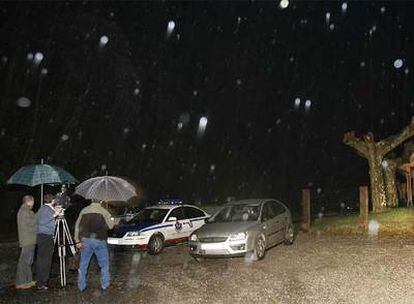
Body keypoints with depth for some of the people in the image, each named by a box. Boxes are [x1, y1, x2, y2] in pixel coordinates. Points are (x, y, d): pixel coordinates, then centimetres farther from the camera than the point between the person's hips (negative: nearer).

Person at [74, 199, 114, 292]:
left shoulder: (84, 210, 8)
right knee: (104, 264, 12)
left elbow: (77, 226, 8)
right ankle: (105, 285, 12)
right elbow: (110, 226, -1)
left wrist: (77, 241, 10)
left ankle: (81, 286, 19)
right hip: (99, 240, -3)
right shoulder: (103, 211, -2)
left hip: (85, 240, 3)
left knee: (83, 264, 14)